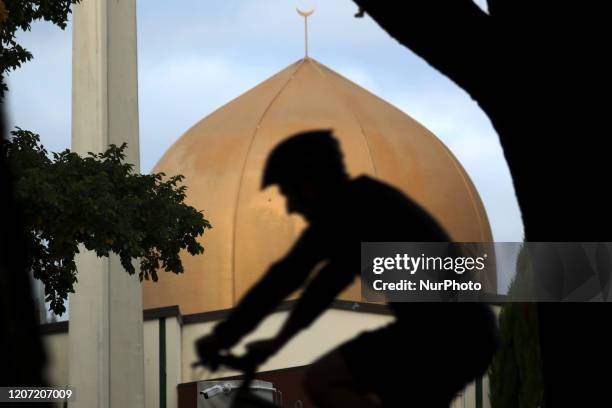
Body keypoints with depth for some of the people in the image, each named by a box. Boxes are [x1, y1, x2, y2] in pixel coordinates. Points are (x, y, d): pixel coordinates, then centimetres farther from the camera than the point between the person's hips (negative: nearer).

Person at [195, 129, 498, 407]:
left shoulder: (345, 209, -7)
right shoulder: (368, 201, 21)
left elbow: (284, 278, -8)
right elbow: (331, 279, 29)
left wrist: (221, 338, 1)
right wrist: (277, 342, 34)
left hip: (439, 334, -10)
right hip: (469, 333, 10)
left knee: (321, 381, -7)